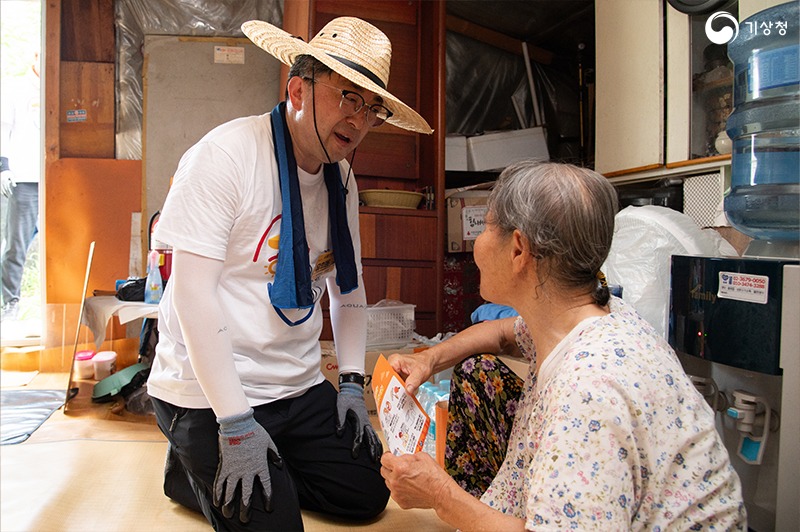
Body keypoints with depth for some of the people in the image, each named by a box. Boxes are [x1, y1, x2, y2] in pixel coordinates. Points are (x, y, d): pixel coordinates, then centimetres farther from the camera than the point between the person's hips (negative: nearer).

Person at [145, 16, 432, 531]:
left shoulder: (341, 177, 5)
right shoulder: (226, 154, -17)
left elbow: (348, 287, 13)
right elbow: (193, 292, -21)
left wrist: (352, 383, 5)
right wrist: (236, 424, -21)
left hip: (300, 389, 7)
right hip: (210, 395, -6)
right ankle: (196, 467, 15)